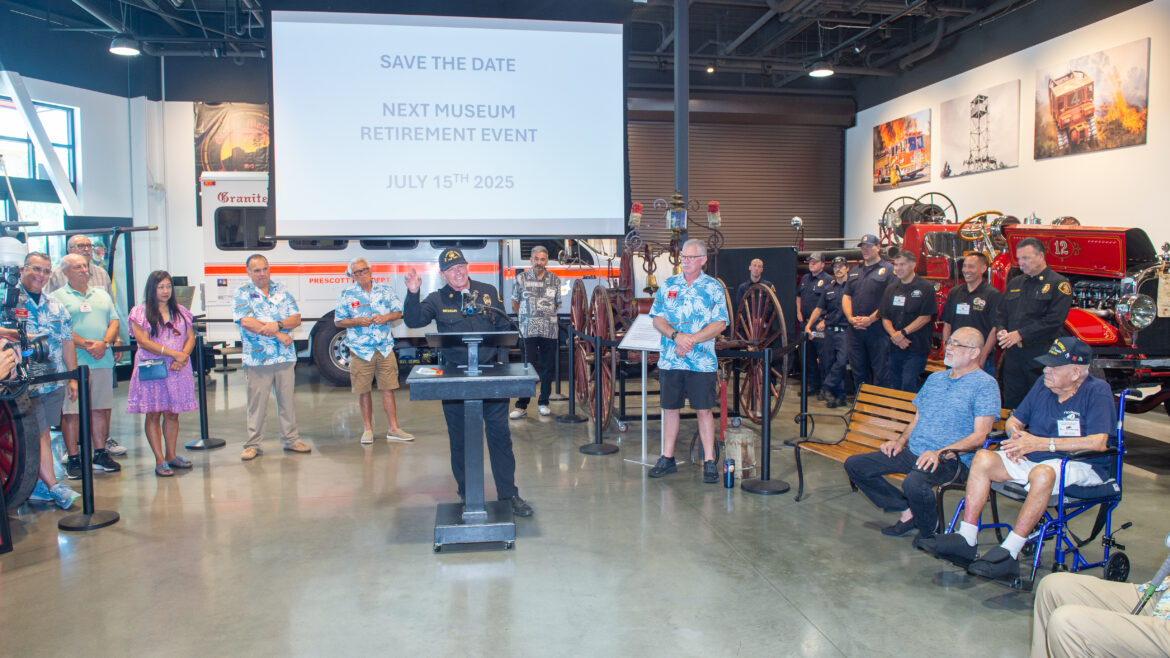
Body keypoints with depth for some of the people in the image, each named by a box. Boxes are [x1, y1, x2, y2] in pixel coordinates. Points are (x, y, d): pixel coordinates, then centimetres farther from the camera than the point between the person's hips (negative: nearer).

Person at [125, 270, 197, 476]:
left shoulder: (180, 312, 13)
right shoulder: (140, 312, -1)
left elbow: (190, 337, 8)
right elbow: (144, 342, -10)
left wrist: (183, 357, -11)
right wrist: (174, 353, -17)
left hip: (177, 369, 4)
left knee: (172, 413, 7)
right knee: (153, 414, -2)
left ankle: (171, 455, 17)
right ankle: (160, 460, 2)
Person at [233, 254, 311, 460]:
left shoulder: (282, 290, 12)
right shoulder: (242, 294, 1)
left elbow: (296, 318, 5)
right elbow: (246, 322, -13)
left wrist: (278, 324, -15)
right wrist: (279, 335, -13)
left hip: (285, 356, 3)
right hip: (257, 358, -3)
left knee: (287, 400, 9)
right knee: (257, 403, 1)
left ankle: (291, 439, 19)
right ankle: (253, 445, 11)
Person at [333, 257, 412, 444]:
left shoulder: (385, 289, 7)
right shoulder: (346, 294, 3)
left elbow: (398, 311, 11)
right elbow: (338, 321, 5)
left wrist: (386, 317, -10)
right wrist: (357, 321, -13)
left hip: (385, 349, 1)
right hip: (360, 350, -1)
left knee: (388, 388, 2)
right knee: (364, 391, 5)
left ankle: (394, 429, 9)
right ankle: (368, 429, 17)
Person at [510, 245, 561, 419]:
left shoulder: (555, 280, 8)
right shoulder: (521, 278, 4)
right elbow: (515, 303, 11)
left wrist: (548, 317, 11)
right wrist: (526, 318, 10)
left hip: (549, 331, 2)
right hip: (528, 331, -2)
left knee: (547, 367, 6)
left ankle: (543, 403, 18)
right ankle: (521, 406, 2)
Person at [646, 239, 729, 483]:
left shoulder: (713, 288, 1)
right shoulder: (668, 286, 9)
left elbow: (719, 324, -6)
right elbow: (657, 319, 4)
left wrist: (692, 340, -16)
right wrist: (676, 336, -14)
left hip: (702, 362, -3)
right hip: (669, 360, 3)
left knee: (703, 410, -1)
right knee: (670, 408, 9)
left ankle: (709, 462, 7)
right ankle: (667, 458, 20)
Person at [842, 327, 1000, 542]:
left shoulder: (985, 384, -4)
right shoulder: (935, 378, 19)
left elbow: (979, 436, -12)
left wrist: (940, 453, -24)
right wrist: (901, 440, 5)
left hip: (950, 460, -8)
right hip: (912, 452, 8)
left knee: (914, 483, -39)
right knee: (855, 465, -3)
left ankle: (930, 529, -6)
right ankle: (907, 511, 4)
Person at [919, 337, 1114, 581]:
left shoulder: (1097, 391, -9)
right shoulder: (1043, 384, 9)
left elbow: (1098, 442, -23)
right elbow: (1014, 420, 19)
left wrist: (1040, 443, -25)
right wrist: (1016, 435, -8)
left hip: (1082, 466, -6)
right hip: (1035, 459, 7)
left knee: (1042, 473, -39)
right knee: (983, 458, -16)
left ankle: (1009, 553, -34)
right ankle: (965, 539, -17)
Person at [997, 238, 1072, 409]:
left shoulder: (1058, 284, -4)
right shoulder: (1015, 283, 17)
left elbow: (1053, 321, -14)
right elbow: (1001, 313, 18)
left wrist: (1020, 335, -18)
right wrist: (1001, 330, -4)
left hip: (1041, 357, -6)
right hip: (1013, 358, 6)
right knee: (1010, 407, 10)